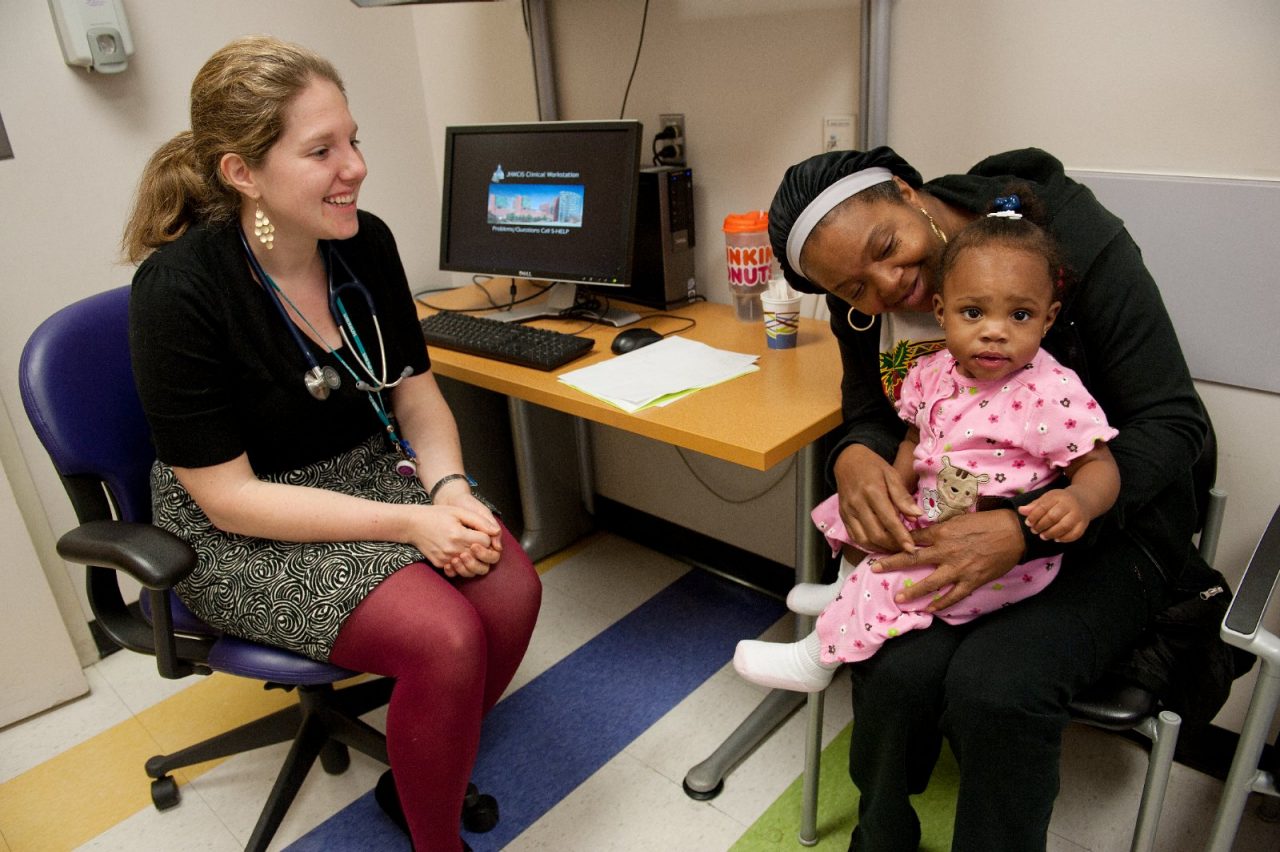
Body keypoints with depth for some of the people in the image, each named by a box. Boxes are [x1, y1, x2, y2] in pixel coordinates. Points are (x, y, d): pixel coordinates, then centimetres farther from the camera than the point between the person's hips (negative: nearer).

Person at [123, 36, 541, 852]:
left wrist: (449, 487, -16)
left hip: (370, 470, 6)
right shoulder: (178, 289, -22)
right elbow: (229, 496, -20)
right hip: (241, 532, -5)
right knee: (444, 637, -26)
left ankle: (424, 773, 12)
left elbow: (414, 391, 4)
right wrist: (408, 523, -25)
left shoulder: (365, 242, -6)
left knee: (513, 589, -17)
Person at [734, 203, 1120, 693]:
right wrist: (894, 487, -8)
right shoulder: (932, 373, -3)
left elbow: (1099, 465, -16)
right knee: (852, 510, 10)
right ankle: (850, 588, 35)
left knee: (895, 580, -20)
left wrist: (1079, 500, -38)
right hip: (930, 518, 7)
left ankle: (819, 657, 2)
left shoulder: (1054, 395, -22)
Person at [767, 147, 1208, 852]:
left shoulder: (1069, 234, -19)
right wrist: (853, 457, -22)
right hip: (951, 521, 3)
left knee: (996, 686, -29)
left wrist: (1022, 530, -31)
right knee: (896, 667, -24)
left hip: (1107, 522, -2)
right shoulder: (861, 305, -5)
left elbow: (1173, 421, -17)